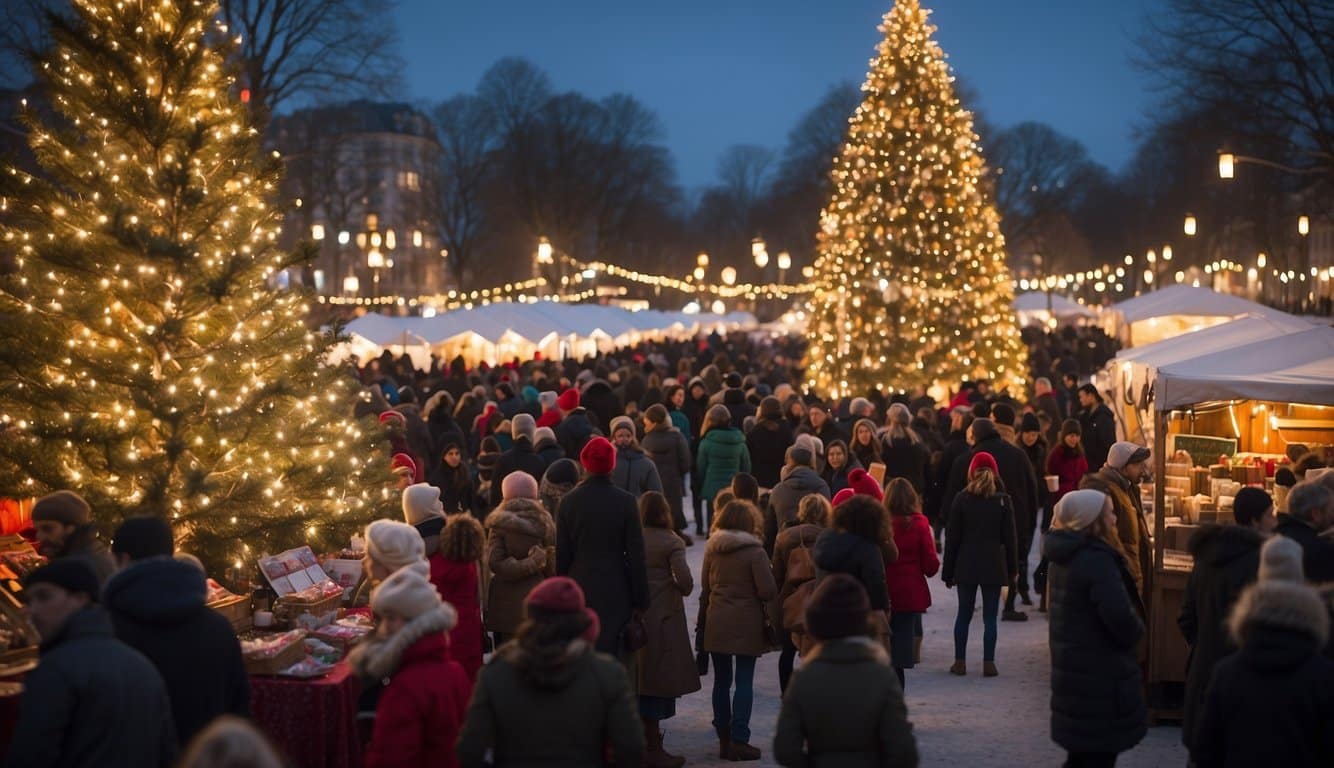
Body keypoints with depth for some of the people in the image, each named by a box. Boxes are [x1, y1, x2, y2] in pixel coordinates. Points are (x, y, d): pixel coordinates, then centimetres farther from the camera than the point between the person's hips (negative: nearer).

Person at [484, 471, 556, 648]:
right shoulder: (544, 522, 2)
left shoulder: (499, 523, -4)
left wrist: (522, 566, -4)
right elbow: (552, 562, 2)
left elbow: (494, 562, -9)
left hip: (507, 599, -1)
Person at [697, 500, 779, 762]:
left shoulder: (712, 549, 3)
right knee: (744, 682, 0)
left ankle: (724, 739, 15)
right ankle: (739, 739, -2)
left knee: (722, 681, 11)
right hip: (746, 625, -4)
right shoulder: (754, 551, -11)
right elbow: (769, 591, -15)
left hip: (716, 624, 4)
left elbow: (705, 587, 10)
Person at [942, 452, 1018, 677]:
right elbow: (1009, 537, -1)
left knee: (964, 614, 10)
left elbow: (952, 537, -1)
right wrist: (1012, 568, 8)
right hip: (993, 565, -1)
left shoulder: (961, 499, -2)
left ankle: (960, 662, 11)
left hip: (966, 565, 1)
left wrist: (948, 571, 5)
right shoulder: (1003, 500, -2)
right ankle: (988, 663, 3)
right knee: (990, 616, 4)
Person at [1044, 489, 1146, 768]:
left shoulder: (1065, 557, 9)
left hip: (1074, 670, 9)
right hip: (1101, 677, -9)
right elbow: (1120, 617, -30)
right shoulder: (1097, 560, -22)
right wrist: (1136, 632, -7)